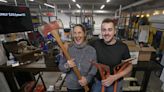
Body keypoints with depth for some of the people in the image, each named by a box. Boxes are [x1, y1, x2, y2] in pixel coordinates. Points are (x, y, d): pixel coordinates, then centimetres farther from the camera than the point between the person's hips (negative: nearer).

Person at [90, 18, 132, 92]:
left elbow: (129, 66, -8)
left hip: (115, 83, 0)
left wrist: (114, 77, -20)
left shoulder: (123, 47, -18)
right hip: (98, 81, 1)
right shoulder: (96, 44, -16)